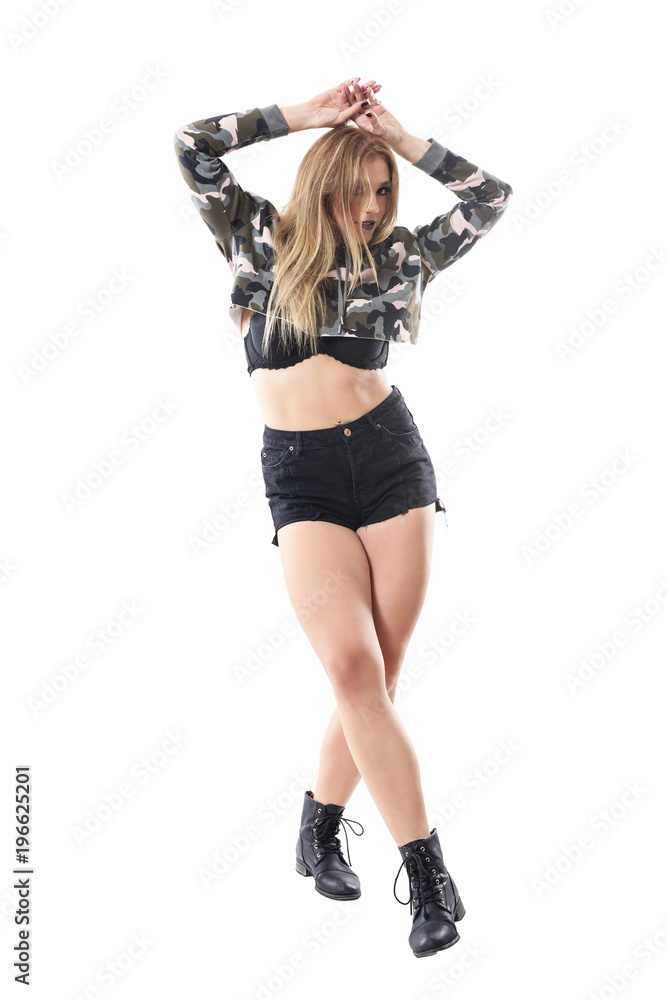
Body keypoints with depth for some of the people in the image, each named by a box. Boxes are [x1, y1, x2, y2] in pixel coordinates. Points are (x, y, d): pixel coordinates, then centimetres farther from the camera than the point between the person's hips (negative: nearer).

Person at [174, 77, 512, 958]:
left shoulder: (397, 256, 11)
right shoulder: (263, 242, 7)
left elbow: (491, 197, 12)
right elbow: (193, 147, -1)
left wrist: (399, 135, 7)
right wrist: (310, 114, 0)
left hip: (392, 458, 2)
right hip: (301, 479, -2)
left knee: (372, 674, -2)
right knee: (354, 667, -15)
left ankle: (321, 831, 20)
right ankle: (430, 876, -10)